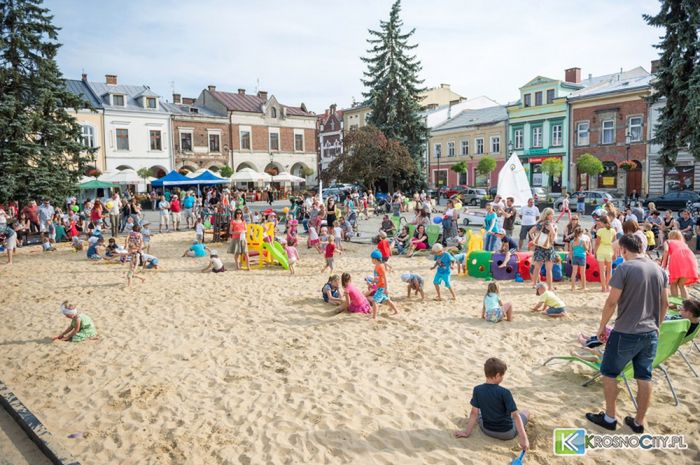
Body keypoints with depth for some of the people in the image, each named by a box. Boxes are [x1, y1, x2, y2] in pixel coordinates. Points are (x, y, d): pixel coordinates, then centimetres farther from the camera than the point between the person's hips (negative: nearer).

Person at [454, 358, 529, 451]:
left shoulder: (477, 390, -16)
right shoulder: (504, 392, -27)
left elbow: (474, 413, -13)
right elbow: (515, 415, -26)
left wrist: (467, 432, -6)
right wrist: (523, 438, -24)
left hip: (486, 430, 2)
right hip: (506, 433, -2)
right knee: (526, 412, 20)